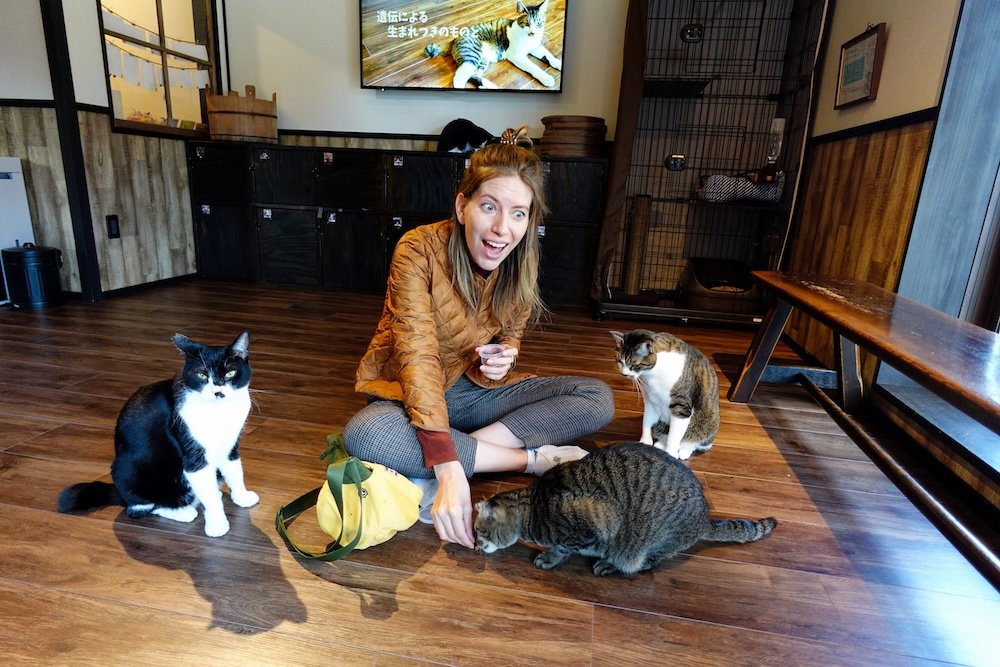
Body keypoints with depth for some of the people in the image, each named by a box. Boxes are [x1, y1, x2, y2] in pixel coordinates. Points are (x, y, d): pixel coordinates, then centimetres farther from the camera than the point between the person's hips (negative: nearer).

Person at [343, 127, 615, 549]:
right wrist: (448, 467, -39)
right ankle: (532, 459, -21)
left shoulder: (521, 263, -7)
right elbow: (418, 358, -29)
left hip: (474, 389, 5)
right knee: (365, 436, -38)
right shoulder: (419, 250, -22)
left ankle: (426, 472, -22)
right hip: (406, 393, -4)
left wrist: (505, 357, -21)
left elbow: (510, 336, 6)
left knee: (597, 398, -12)